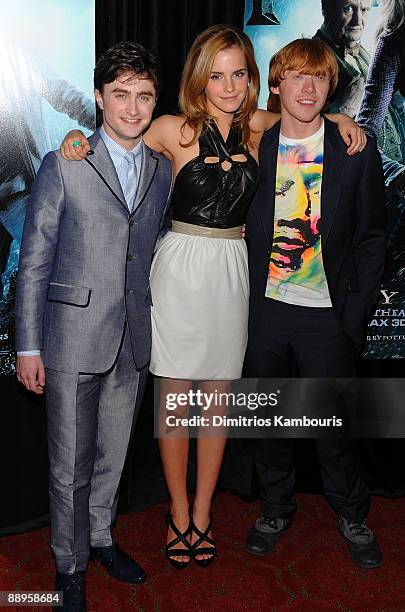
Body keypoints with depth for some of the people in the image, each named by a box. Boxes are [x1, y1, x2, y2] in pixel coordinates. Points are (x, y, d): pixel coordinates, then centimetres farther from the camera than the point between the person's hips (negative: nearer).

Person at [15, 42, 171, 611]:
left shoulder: (163, 169, 7)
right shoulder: (63, 165, -5)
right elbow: (34, 262, -5)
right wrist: (29, 346, -7)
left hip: (135, 340, 4)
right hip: (75, 337, -4)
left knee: (113, 453, 18)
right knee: (71, 463, 7)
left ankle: (100, 536, 41)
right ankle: (71, 565, 28)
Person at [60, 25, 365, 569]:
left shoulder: (258, 126, 6)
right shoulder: (174, 130, -3)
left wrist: (340, 120, 8)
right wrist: (81, 139, -9)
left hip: (233, 269, 3)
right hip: (181, 269, -3)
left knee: (218, 396, 9)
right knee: (174, 397, 5)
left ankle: (202, 513, 26)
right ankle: (179, 514, 24)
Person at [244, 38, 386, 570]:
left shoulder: (357, 151, -3)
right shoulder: (254, 148, 1)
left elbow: (372, 236, -1)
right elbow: (244, 229, 7)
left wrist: (357, 314, -6)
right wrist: (244, 301, 0)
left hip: (328, 315, -2)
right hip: (266, 309, 2)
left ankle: (352, 515, 34)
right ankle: (277, 508, 37)